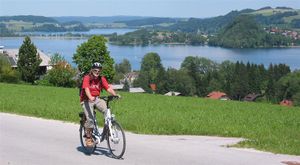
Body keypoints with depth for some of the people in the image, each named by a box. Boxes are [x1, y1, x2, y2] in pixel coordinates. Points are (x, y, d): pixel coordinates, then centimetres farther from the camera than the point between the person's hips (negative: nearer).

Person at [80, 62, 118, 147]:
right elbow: (86, 89, -27)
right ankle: (88, 137, -1)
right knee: (90, 119, -19)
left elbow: (108, 88, -8)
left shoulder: (102, 79, 2)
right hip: (87, 100, -4)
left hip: (96, 99, 4)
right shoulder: (87, 78, -12)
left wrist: (115, 95, -27)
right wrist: (90, 97, -46)